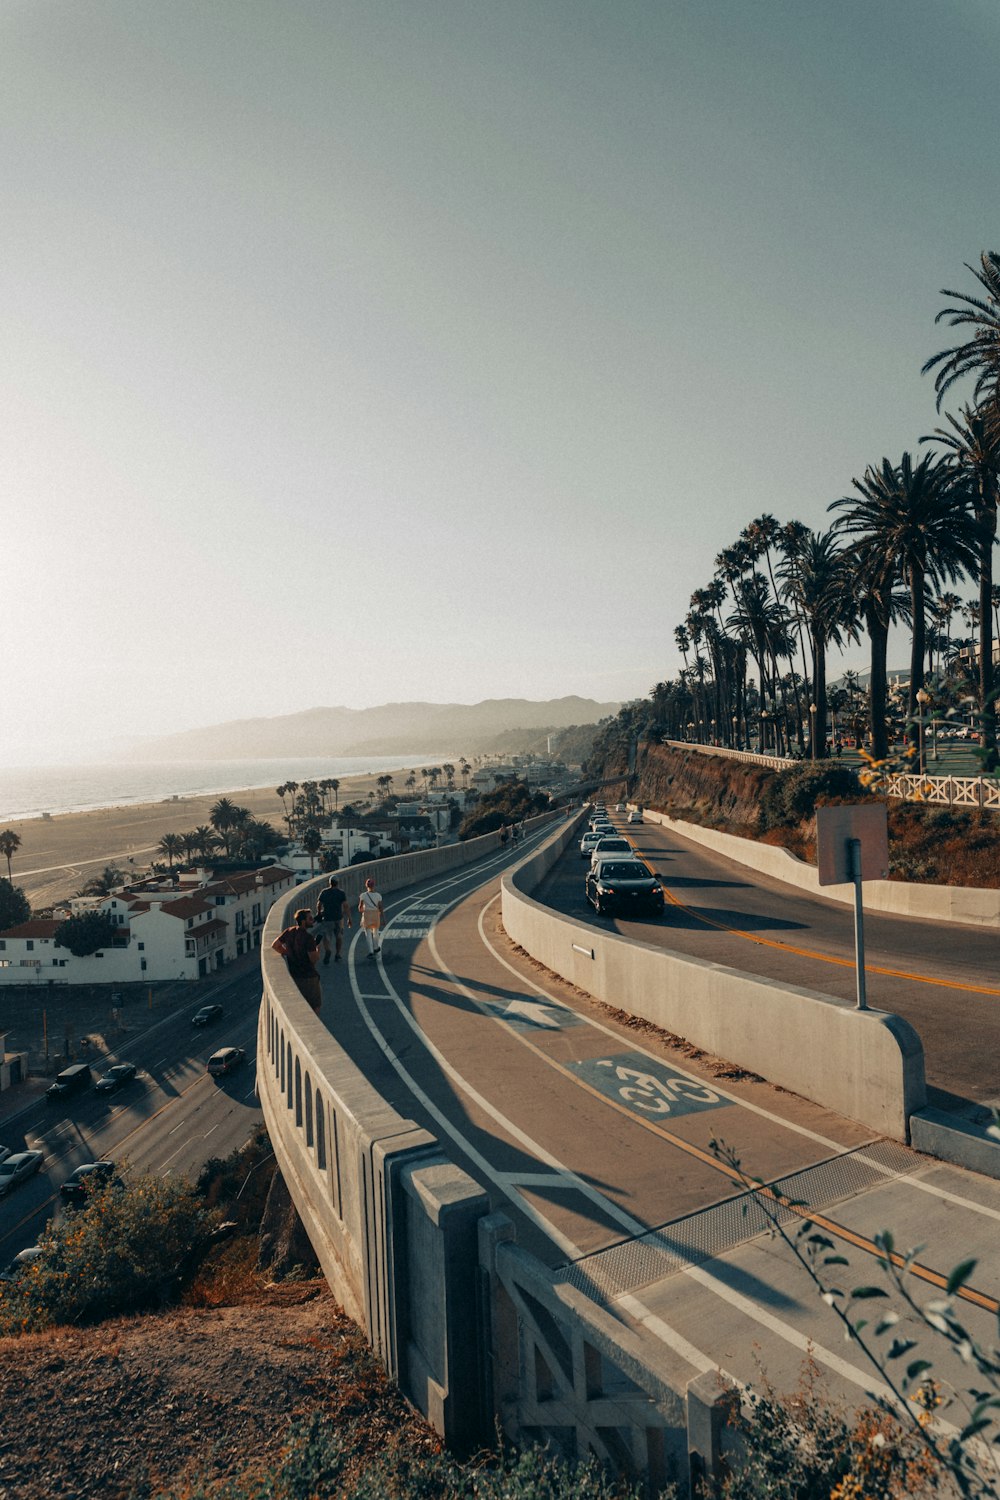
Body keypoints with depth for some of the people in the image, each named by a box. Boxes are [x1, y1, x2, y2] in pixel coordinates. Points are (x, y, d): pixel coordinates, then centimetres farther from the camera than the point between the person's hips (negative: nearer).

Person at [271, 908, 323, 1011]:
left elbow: (275, 945, 10)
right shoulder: (308, 938, -20)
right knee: (315, 1006, 9)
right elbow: (313, 960, -18)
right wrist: (317, 949, -2)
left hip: (293, 975, 7)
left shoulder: (289, 932, -1)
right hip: (308, 976, -7)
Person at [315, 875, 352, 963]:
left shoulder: (323, 892, 1)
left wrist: (318, 914, 27)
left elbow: (318, 905, 8)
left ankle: (327, 951, -26)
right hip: (338, 918, 0)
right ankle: (337, 955, 18)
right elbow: (346, 906, -11)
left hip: (327, 918, 1)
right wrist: (349, 918, -6)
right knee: (339, 937, 17)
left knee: (326, 937, 2)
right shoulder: (341, 893, -5)